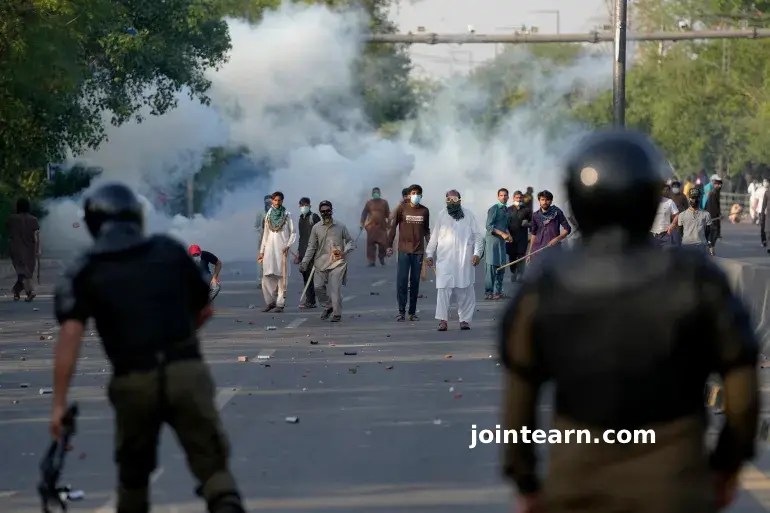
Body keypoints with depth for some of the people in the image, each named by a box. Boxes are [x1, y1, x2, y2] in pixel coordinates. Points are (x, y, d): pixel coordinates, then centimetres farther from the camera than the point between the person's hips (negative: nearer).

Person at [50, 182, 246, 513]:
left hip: (134, 382, 0)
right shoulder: (170, 251, 13)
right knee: (212, 465, 0)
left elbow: (70, 336, -7)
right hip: (186, 372, 0)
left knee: (133, 470, 22)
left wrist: (59, 403, -8)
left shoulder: (84, 273, 7)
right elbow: (205, 311, 20)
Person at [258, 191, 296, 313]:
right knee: (267, 277, -2)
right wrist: (261, 251, 14)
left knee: (281, 276, -6)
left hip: (282, 249, -3)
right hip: (270, 249, 3)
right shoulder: (268, 216, 13)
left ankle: (280, 303, -4)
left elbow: (293, 233, 2)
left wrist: (288, 246, -12)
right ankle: (270, 302, 8)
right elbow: (265, 235, 17)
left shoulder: (287, 215, 2)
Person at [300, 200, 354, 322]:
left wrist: (345, 251, -9)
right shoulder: (316, 228, 6)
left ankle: (337, 314, 0)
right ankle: (328, 307, 22)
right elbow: (311, 247, 9)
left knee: (335, 288, -10)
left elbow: (350, 241, 11)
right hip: (321, 262, 3)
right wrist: (305, 262, 2)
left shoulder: (340, 227, 3)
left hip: (337, 262, -2)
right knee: (318, 287, -2)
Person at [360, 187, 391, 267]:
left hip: (382, 226, 1)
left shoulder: (384, 202, 7)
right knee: (371, 244, -2)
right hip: (371, 227, -1)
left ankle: (381, 258, 24)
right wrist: (362, 223, 0)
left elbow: (388, 214, 8)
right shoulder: (369, 203, 5)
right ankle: (371, 261, 3)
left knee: (383, 243, -2)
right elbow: (364, 214, 6)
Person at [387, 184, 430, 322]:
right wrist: (389, 246, -4)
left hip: (418, 251, 2)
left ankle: (413, 312, 10)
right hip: (404, 250, -2)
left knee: (415, 282, 5)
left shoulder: (425, 211, 6)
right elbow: (393, 227, 0)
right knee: (402, 281, -6)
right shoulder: (402, 209, -3)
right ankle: (401, 311, -1)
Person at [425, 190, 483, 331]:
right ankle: (442, 320, -6)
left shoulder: (468, 215, 8)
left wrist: (477, 253, -3)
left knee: (465, 290, 2)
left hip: (464, 260, 0)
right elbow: (434, 236, 13)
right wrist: (429, 254, 9)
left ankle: (465, 319, 10)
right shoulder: (442, 215, 9)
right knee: (443, 289, -8)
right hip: (445, 259, 0)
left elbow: (477, 236, 7)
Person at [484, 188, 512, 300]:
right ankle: (488, 293, -6)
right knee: (491, 267, -8)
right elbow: (489, 226, -14)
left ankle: (497, 292, 16)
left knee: (501, 267, 9)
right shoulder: (494, 209, -8)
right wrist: (502, 234, -21)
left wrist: (508, 235, 6)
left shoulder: (506, 210, 17)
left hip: (502, 241, 8)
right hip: (492, 240, -8)